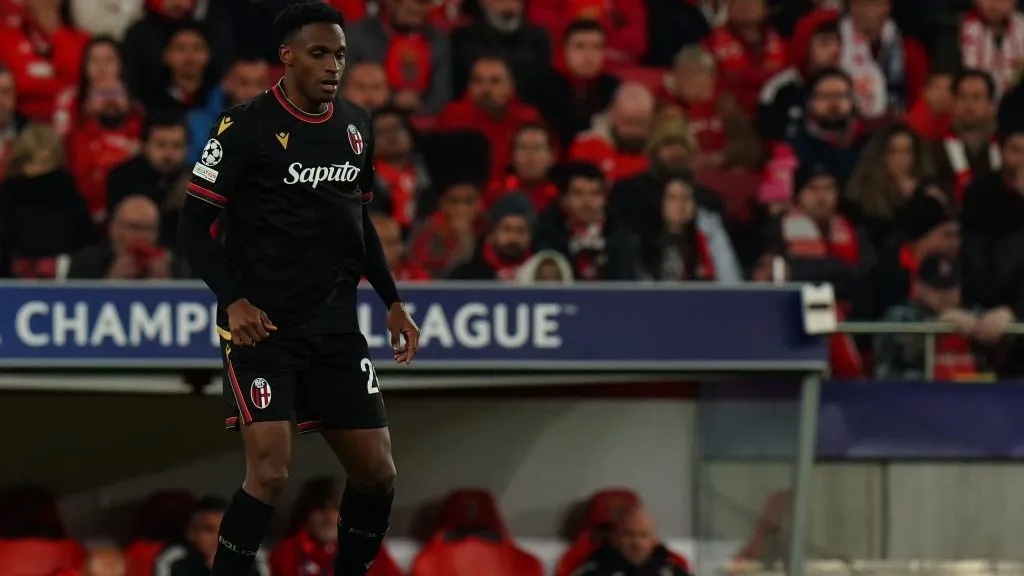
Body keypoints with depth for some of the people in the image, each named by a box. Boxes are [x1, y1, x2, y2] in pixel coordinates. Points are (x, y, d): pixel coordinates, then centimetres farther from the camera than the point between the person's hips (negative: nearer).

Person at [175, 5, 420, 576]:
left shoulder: (357, 124, 9)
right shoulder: (246, 126, -10)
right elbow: (194, 225, -9)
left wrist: (393, 301, 14)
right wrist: (234, 300, -21)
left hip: (337, 327, 6)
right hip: (261, 326, -6)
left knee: (378, 475, 4)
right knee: (271, 473, -18)